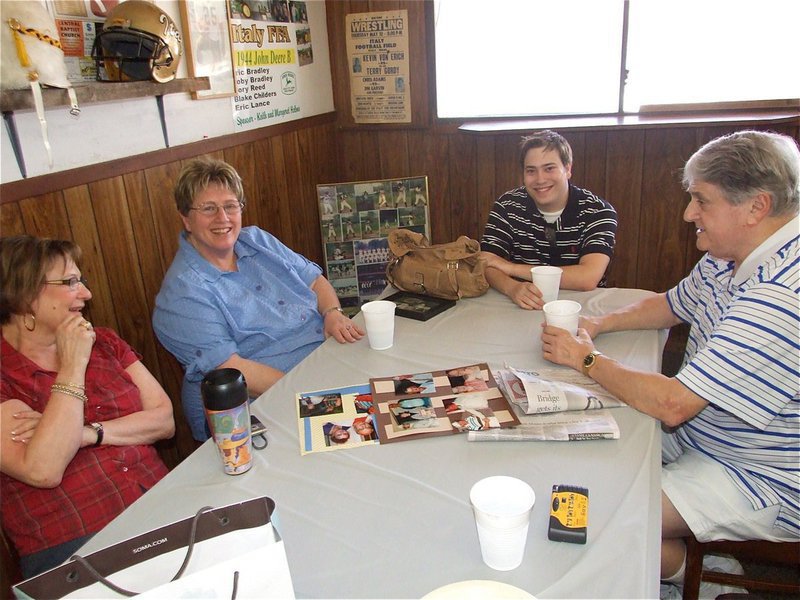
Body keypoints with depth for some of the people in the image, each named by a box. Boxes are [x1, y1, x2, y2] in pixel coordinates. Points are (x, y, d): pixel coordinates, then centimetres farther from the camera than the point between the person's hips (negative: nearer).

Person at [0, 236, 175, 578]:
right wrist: (73, 365, -13)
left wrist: (89, 432, -10)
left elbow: (164, 420, 6)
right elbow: (42, 471, -17)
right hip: (71, 546, -5)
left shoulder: (103, 343, 13)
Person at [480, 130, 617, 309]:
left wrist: (511, 267, -20)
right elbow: (486, 265, -10)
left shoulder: (598, 212, -9)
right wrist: (513, 288, -32)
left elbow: (588, 279, -22)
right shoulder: (507, 206, -3)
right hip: (523, 309, 2)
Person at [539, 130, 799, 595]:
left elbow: (671, 404, -33)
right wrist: (600, 324, -1)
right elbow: (672, 305, 17)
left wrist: (585, 358, -18)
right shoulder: (728, 257, -2)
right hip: (700, 431, 9)